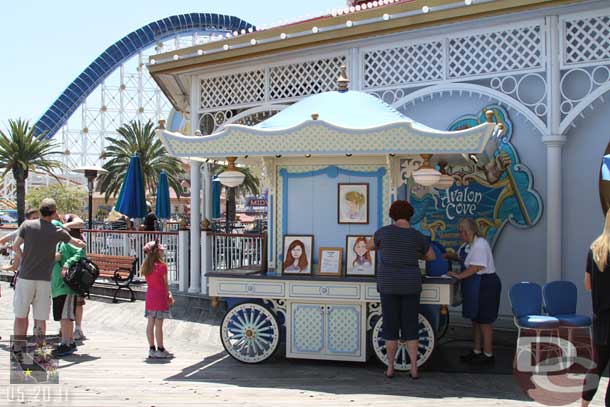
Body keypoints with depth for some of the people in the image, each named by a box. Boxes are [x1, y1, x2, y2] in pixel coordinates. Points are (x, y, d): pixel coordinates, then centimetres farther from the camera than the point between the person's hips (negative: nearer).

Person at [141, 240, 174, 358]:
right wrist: (169, 296, 9)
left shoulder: (146, 266, 5)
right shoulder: (162, 266, -14)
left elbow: (150, 282, 8)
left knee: (150, 324, 9)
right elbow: (165, 284, -6)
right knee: (159, 325, -2)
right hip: (160, 296, -7)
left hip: (149, 296, 7)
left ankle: (152, 349, 16)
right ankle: (160, 350, 5)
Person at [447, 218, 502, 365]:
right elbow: (460, 256, 25)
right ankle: (477, 351, 27)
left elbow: (476, 267, -25)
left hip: (485, 285, -10)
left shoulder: (480, 244, -20)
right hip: (474, 286, 10)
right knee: (475, 318, 16)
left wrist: (459, 275, -20)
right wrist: (448, 256, 7)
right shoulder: (468, 244, 11)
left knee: (484, 320, -1)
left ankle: (488, 354, 9)